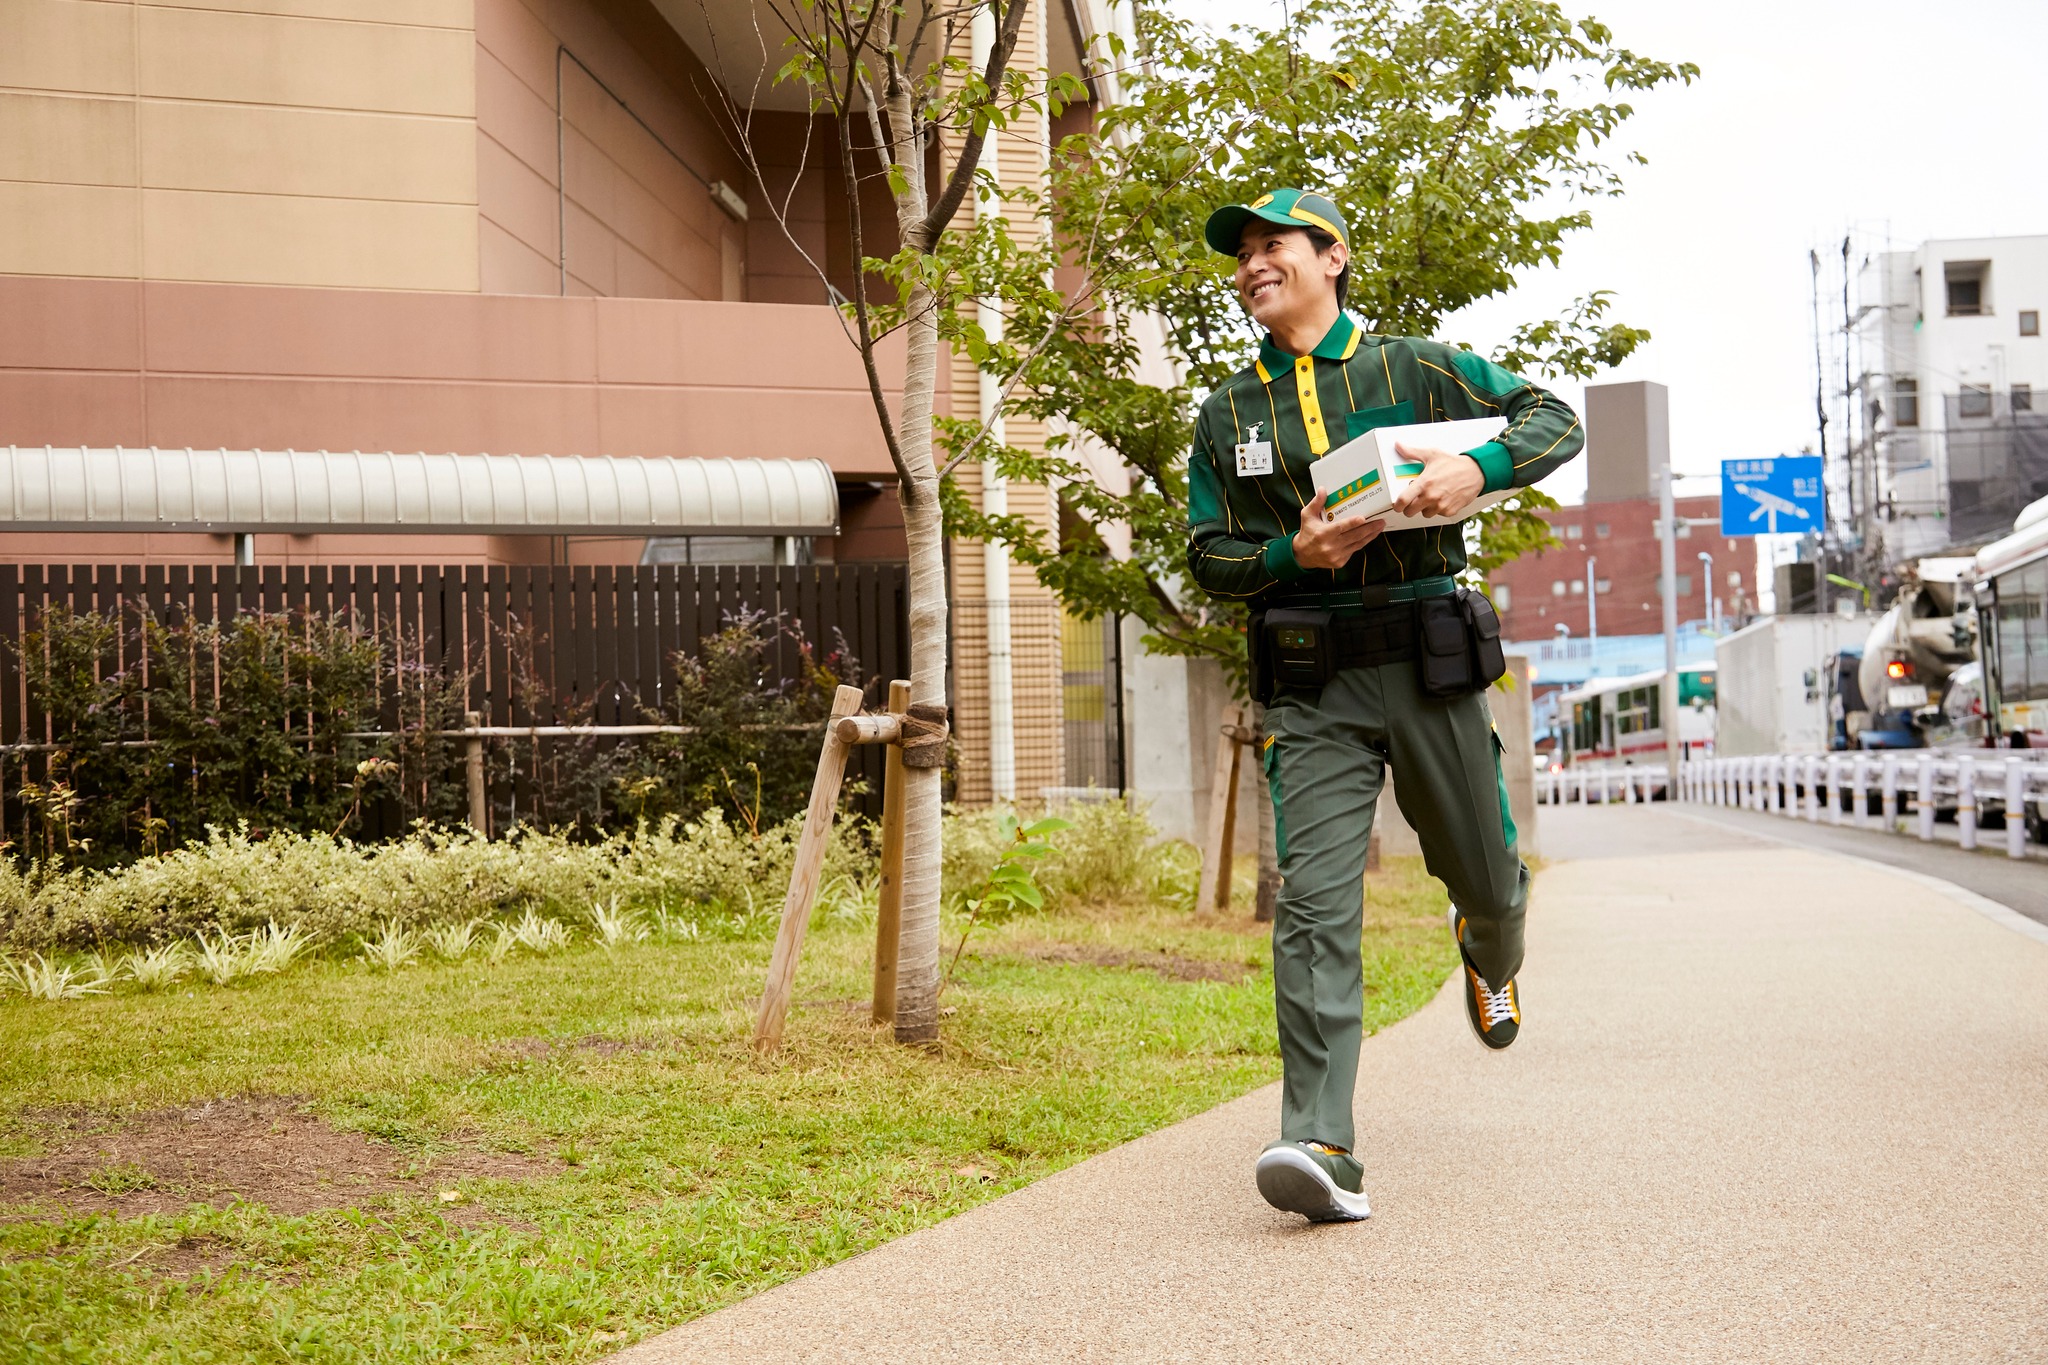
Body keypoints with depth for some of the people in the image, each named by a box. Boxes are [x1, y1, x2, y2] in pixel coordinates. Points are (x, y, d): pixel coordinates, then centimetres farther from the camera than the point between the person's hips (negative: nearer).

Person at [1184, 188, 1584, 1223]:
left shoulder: (1415, 370, 6)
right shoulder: (1227, 417, 12)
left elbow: (1555, 420, 4)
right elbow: (1207, 555, 11)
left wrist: (1478, 468, -17)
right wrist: (1294, 554, -10)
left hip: (1428, 660, 0)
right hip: (1311, 683, 0)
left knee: (1485, 879, 13)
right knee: (1314, 903, -15)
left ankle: (1488, 955, 53)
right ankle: (1321, 1148, -20)